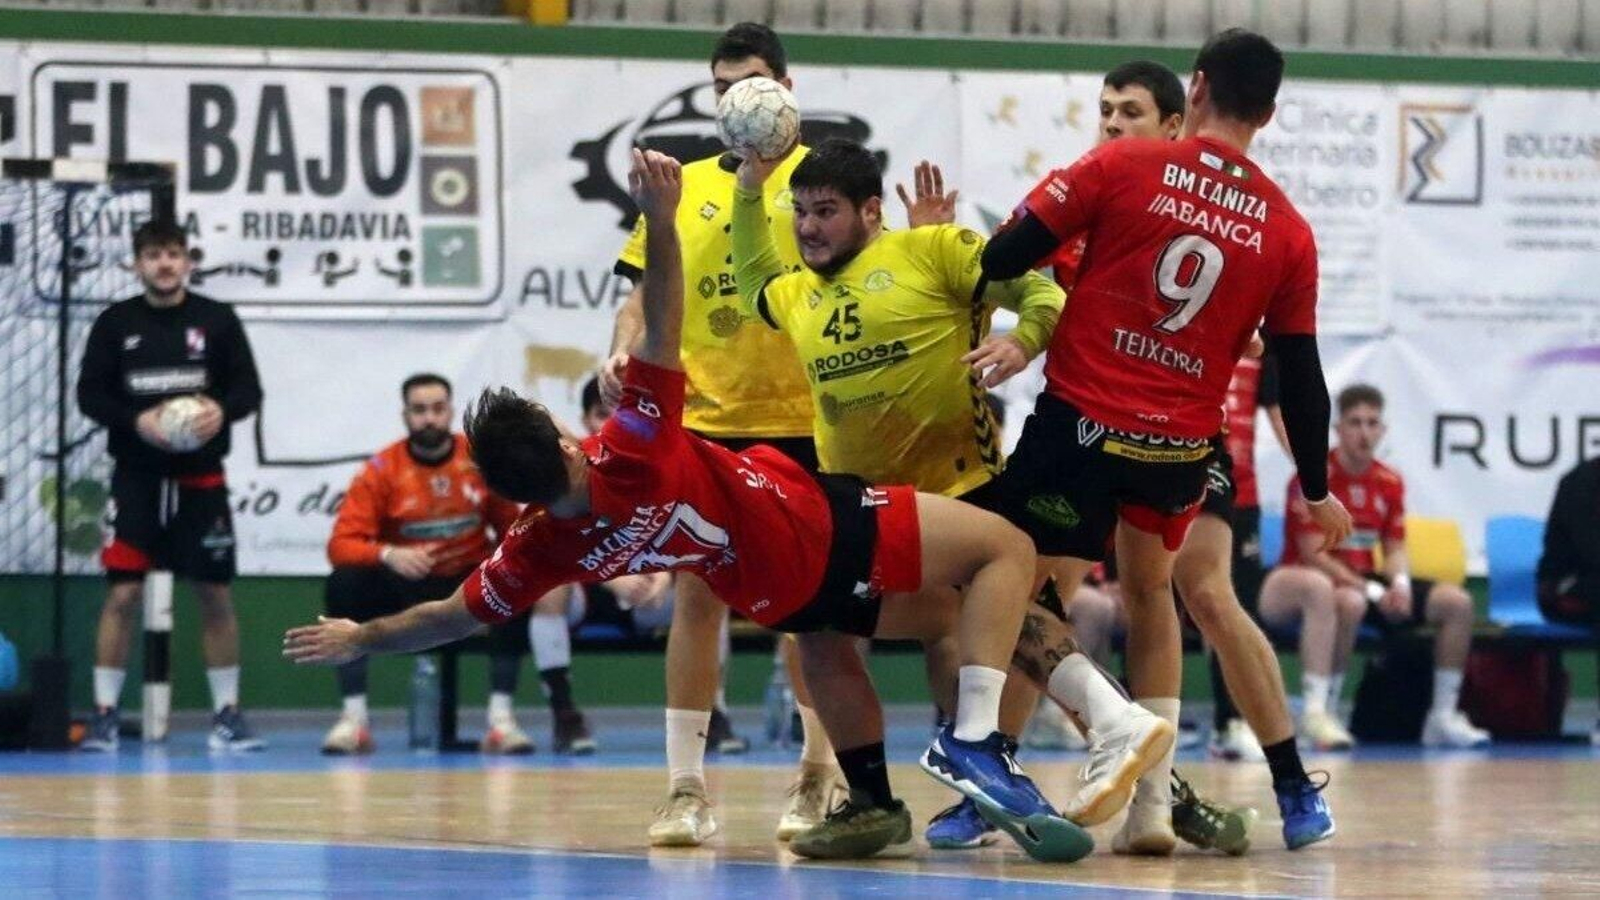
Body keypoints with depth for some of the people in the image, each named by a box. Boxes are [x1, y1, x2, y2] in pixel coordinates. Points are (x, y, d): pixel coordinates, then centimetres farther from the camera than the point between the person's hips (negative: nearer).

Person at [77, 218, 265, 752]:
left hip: (201, 477, 1)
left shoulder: (217, 321, 3)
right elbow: (90, 393, 0)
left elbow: (248, 388, 2)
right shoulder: (114, 323, 3)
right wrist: (135, 421, -17)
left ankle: (227, 714, 11)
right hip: (135, 475, -1)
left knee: (215, 593, 3)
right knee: (123, 592, -6)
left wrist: (223, 410, -20)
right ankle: (105, 714, 0)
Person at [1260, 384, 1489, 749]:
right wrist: (1373, 591, -24)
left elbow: (1394, 549, 11)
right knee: (1350, 602, -42)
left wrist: (1399, 583, -13)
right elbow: (1314, 554, -19)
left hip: (1364, 579, 7)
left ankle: (1443, 716, 0)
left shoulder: (1389, 482, 6)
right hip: (1321, 581, -7)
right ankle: (1320, 711, -37)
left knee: (1456, 602, -5)